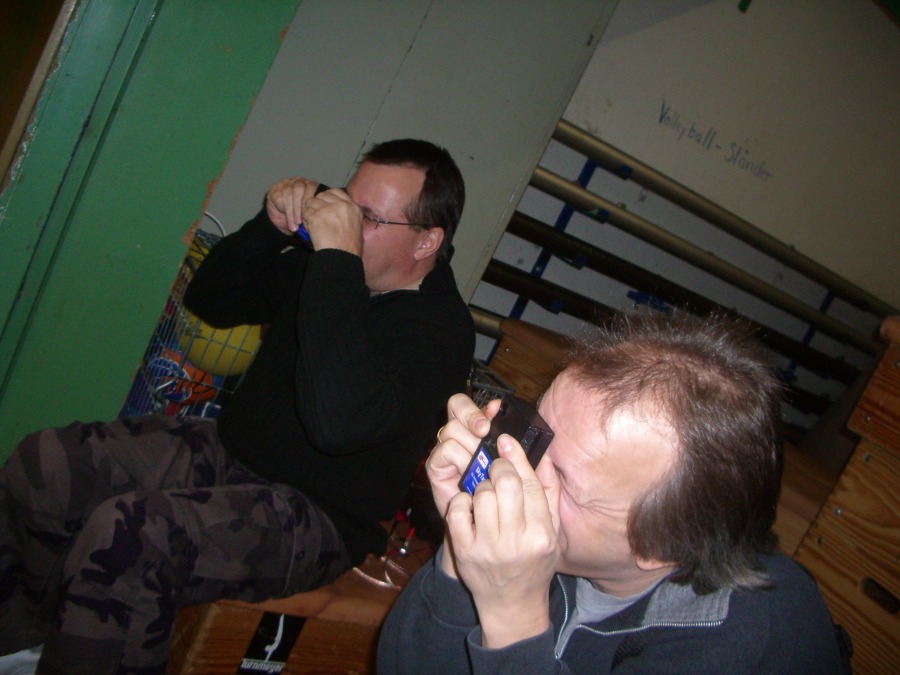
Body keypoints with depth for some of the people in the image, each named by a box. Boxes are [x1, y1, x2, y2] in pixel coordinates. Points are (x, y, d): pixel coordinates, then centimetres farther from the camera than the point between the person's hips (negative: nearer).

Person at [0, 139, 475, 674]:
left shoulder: (439, 329, -21)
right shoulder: (323, 265, 5)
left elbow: (338, 422, -39)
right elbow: (210, 301, 15)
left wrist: (337, 259, -34)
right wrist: (271, 228, -3)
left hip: (315, 516, -8)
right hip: (229, 450, 8)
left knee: (125, 533, -30)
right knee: (44, 462, -4)